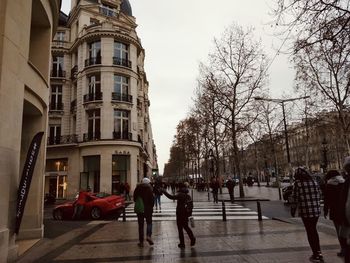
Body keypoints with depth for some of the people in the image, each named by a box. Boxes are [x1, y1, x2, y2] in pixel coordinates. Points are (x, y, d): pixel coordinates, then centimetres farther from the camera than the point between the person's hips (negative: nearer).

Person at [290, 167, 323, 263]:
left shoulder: (297, 184, -10)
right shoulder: (314, 181, 5)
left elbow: (295, 198, -9)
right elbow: (318, 195, 11)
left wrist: (293, 210, 3)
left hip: (305, 211, -5)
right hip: (316, 210, 5)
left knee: (310, 231, 7)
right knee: (314, 230, 21)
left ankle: (316, 255, 13)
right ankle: (318, 252, 26)